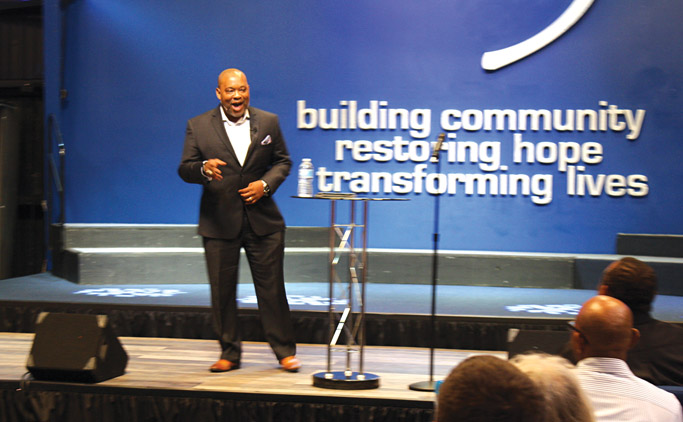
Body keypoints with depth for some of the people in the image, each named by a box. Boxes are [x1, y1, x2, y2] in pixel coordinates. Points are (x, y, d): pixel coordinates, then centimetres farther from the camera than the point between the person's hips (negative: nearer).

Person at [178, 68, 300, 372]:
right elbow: (185, 170, -3)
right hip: (219, 222, 0)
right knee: (222, 291, 4)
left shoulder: (268, 122, 6)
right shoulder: (198, 126, 0)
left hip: (262, 221, 1)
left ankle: (285, 351, 14)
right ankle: (229, 353, 17)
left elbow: (283, 162, 11)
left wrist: (266, 184, -7)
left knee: (271, 287, 3)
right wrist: (204, 169, -26)